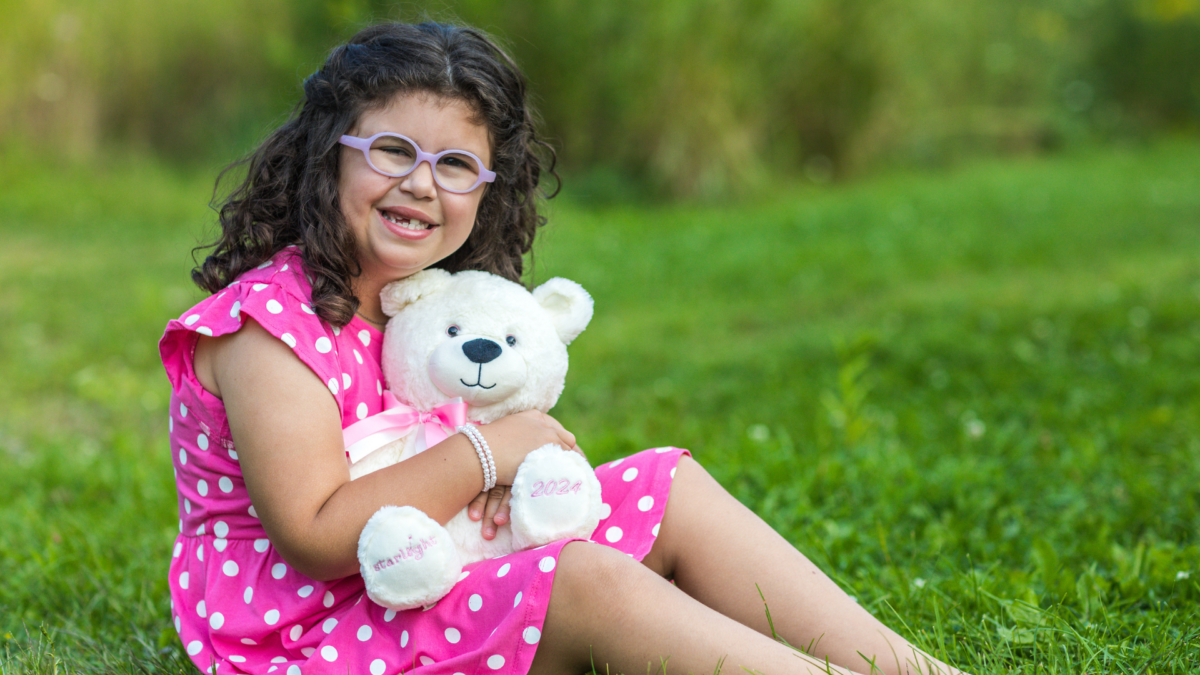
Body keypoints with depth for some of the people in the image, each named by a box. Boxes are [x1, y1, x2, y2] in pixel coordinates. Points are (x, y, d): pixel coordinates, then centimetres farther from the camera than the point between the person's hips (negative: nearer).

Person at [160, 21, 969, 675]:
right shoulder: (271, 324, -18)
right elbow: (316, 537, -25)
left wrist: (514, 473, -11)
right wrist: (482, 453, -20)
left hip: (426, 584, 9)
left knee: (674, 487, 0)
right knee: (587, 581, -29)